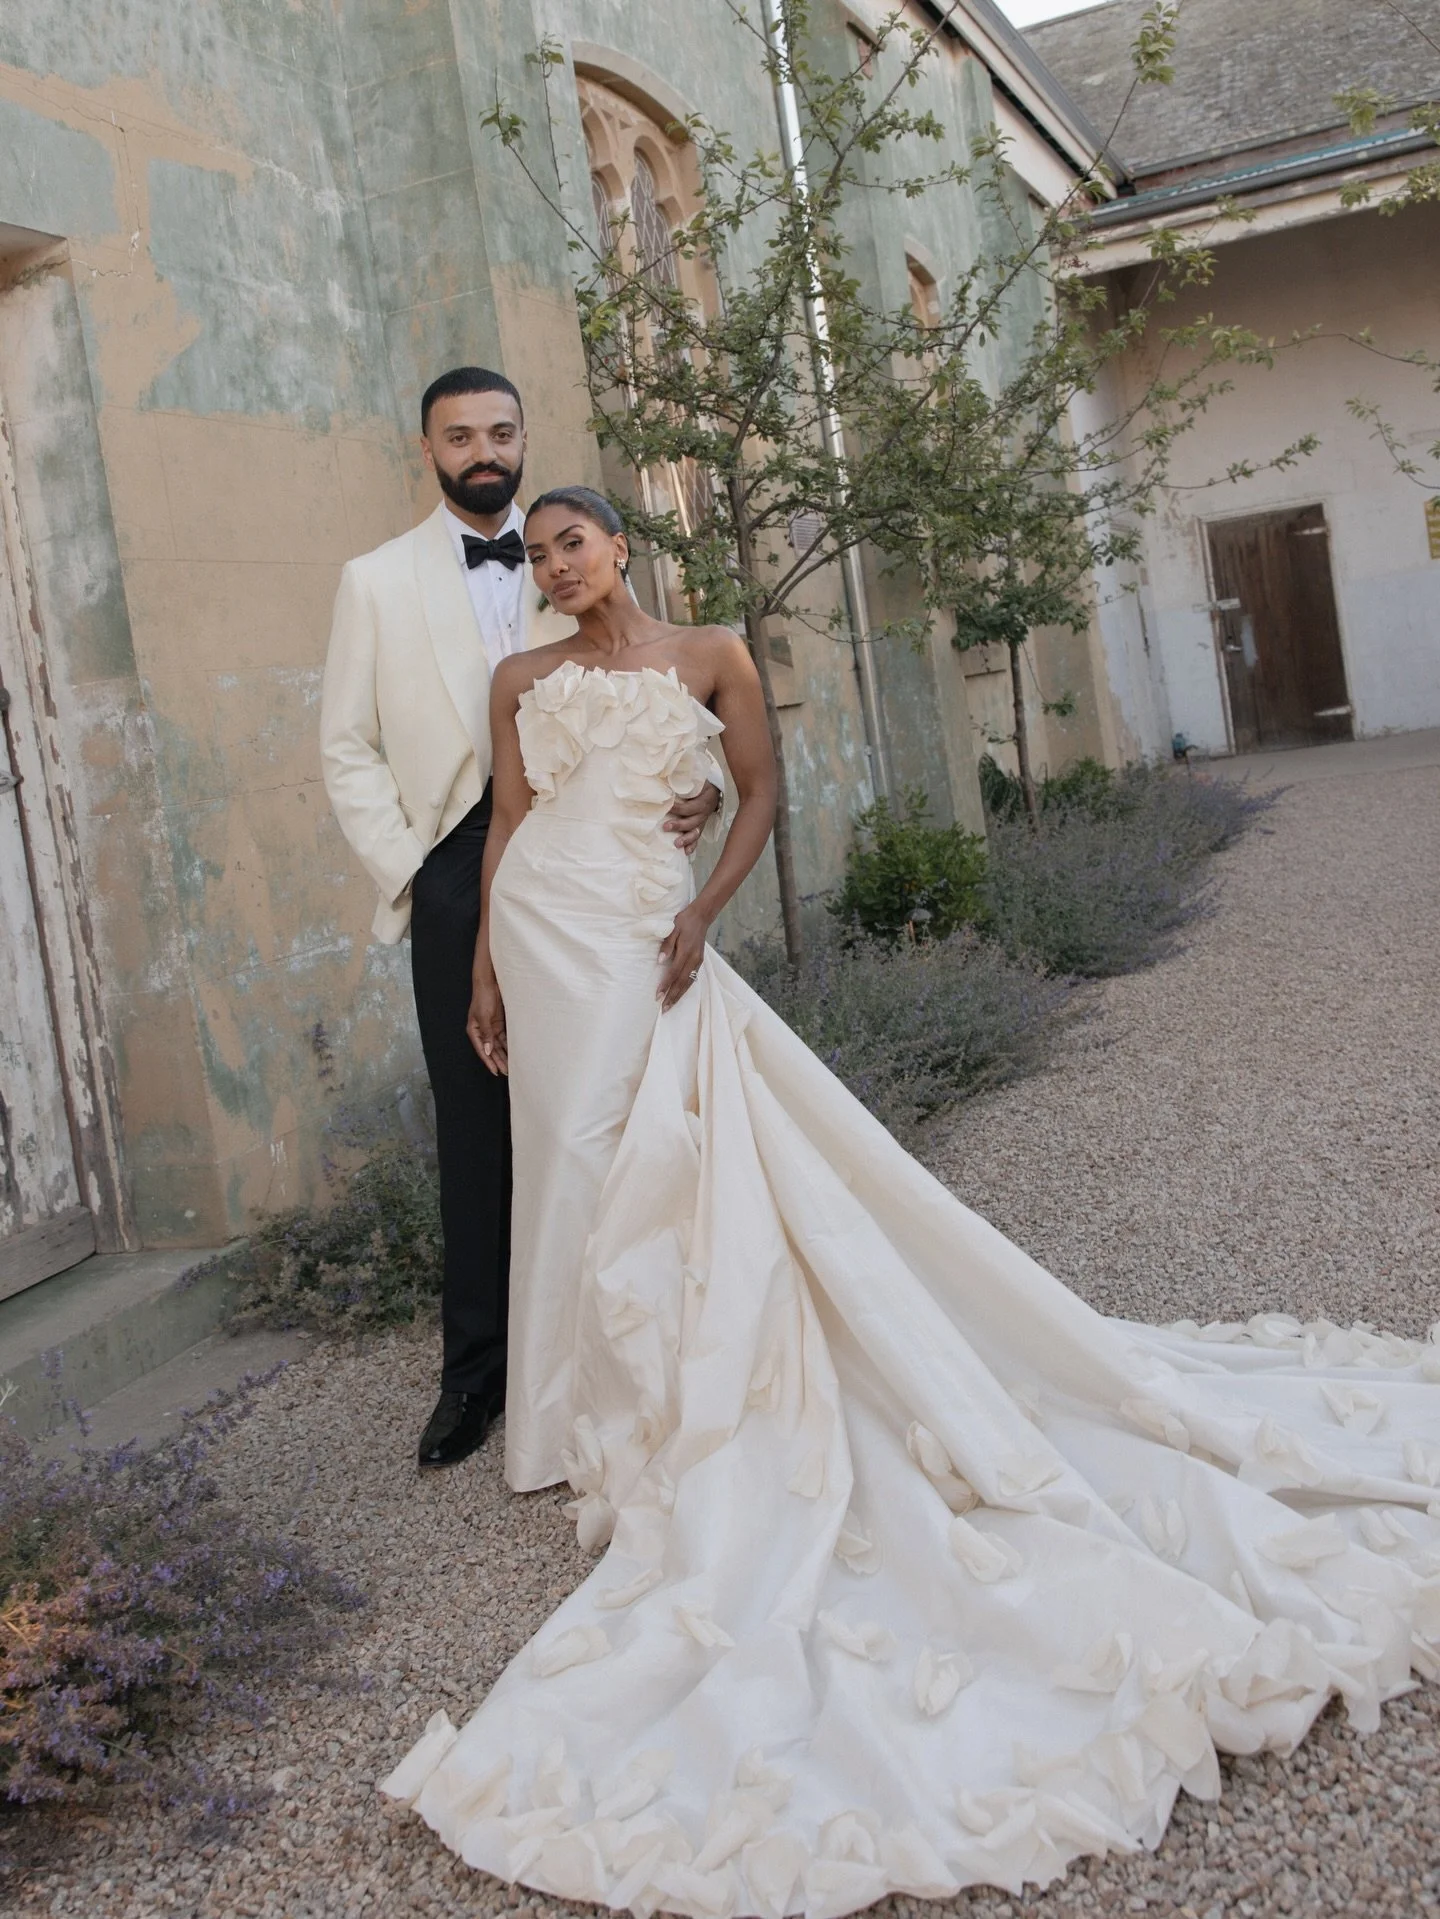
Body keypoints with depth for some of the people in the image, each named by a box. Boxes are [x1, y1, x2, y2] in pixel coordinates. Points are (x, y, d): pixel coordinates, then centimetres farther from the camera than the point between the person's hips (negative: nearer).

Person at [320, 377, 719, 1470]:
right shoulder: (379, 582, 9)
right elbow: (349, 745, 7)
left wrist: (696, 789, -12)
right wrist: (405, 868, -4)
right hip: (459, 878, 0)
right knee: (476, 1123, 4)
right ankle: (478, 1366, 13)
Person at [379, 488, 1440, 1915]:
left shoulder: (708, 658, 4)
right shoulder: (522, 680, 10)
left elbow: (761, 792, 5)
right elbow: (502, 828, 10)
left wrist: (702, 913, -9)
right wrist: (485, 974, 6)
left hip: (643, 929, -2)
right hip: (541, 927, 3)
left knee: (647, 1154, -5)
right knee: (577, 1157, 7)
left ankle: (650, 1406, 9)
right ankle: (593, 1403, 20)